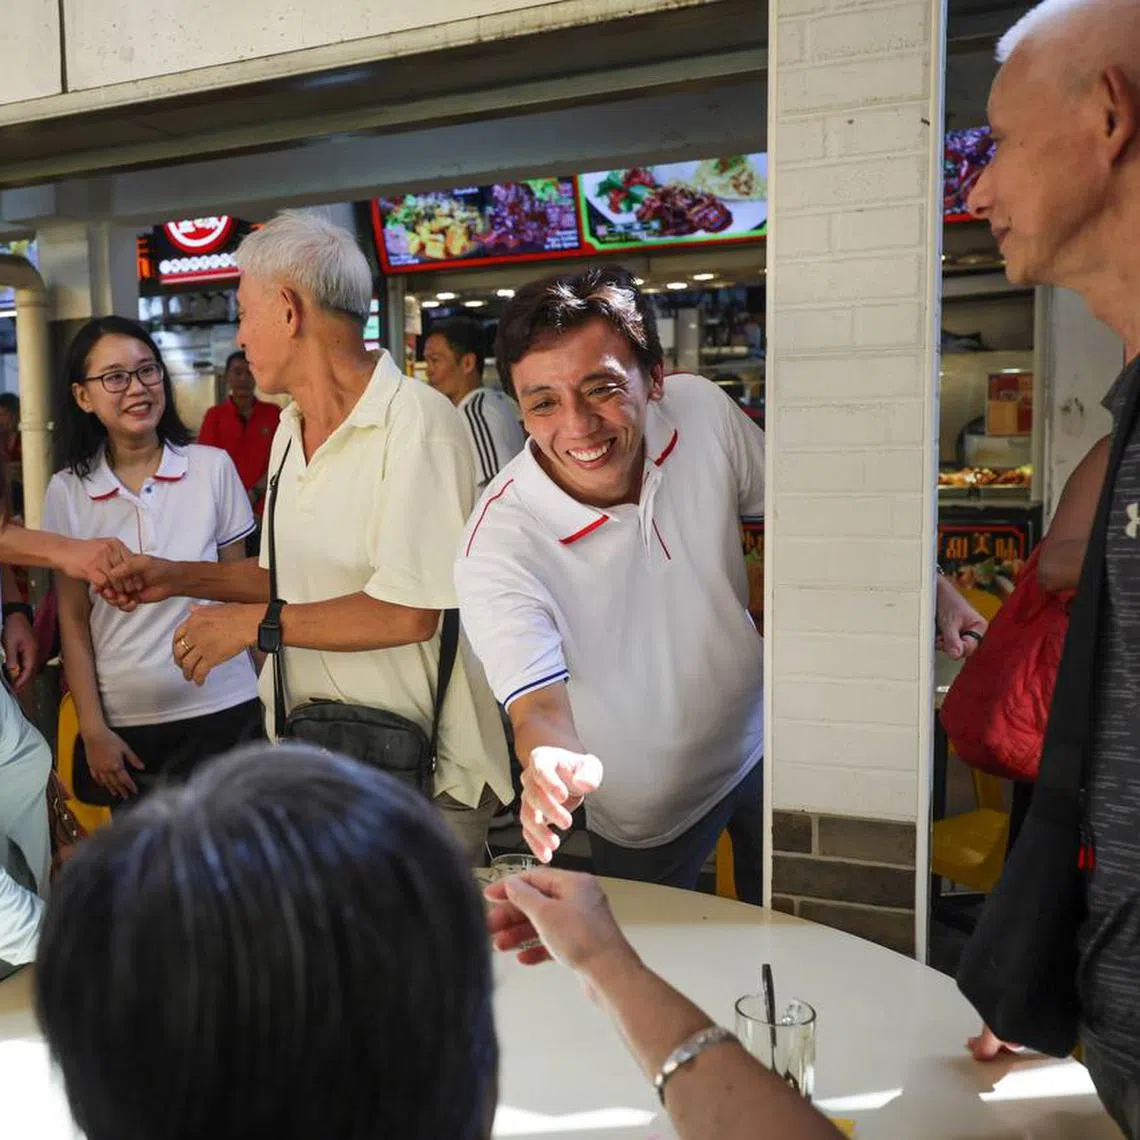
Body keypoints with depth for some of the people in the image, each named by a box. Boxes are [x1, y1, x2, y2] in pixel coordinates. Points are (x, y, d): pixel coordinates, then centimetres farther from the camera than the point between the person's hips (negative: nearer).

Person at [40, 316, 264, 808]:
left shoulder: (213, 467, -6)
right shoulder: (66, 491, -2)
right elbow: (73, 618, 3)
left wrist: (269, 689, 2)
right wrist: (92, 728, 0)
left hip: (223, 709, -1)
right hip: (124, 720, 1)